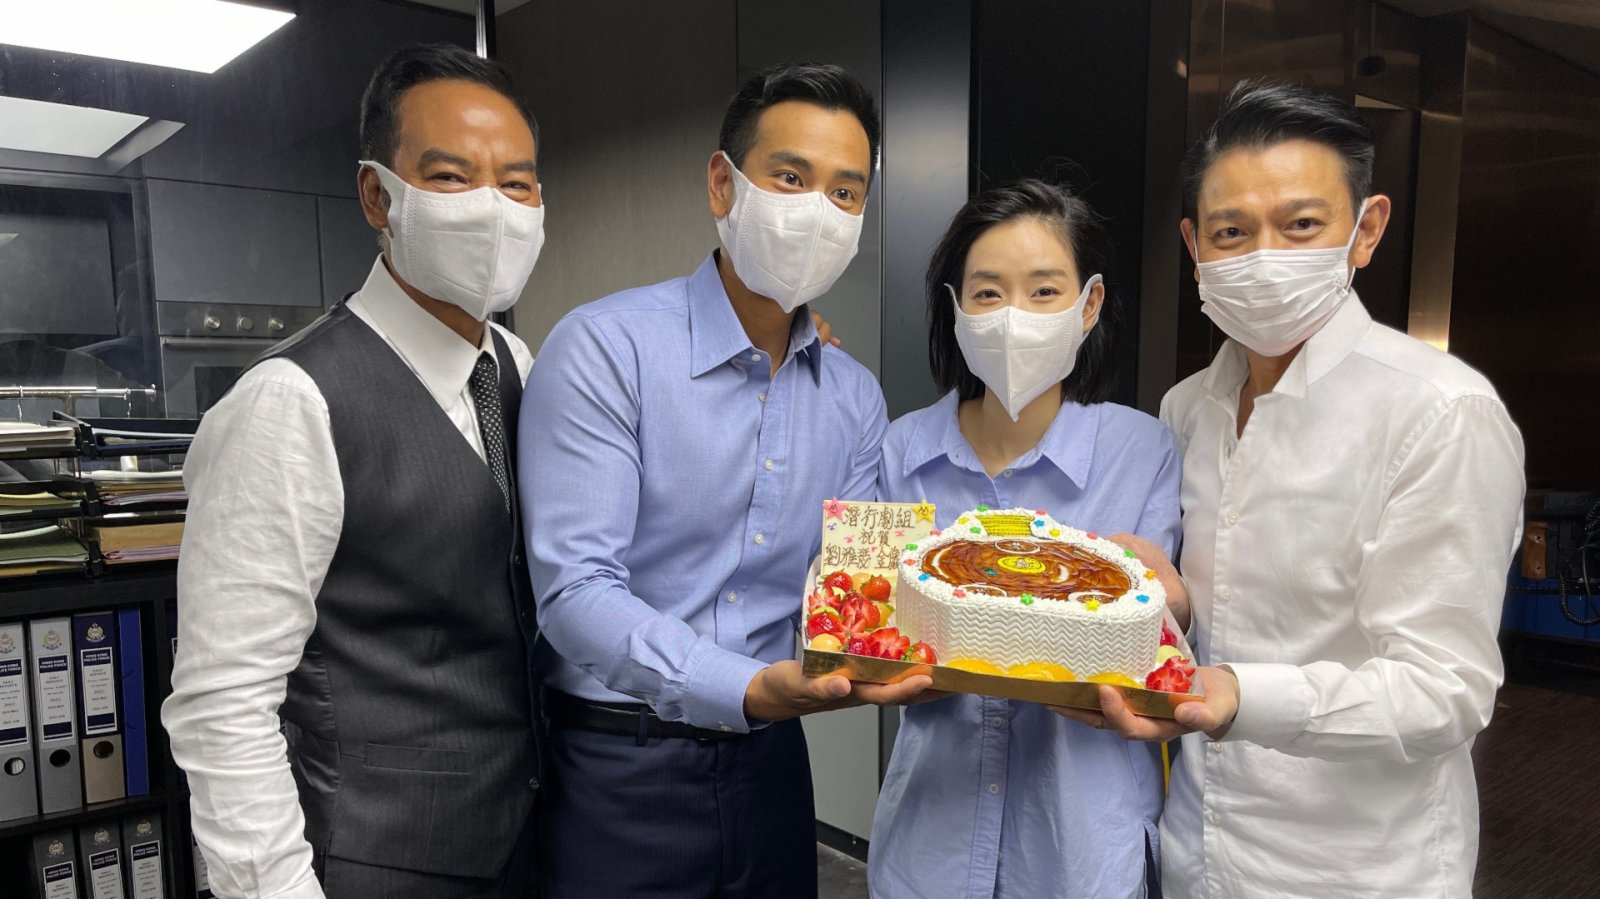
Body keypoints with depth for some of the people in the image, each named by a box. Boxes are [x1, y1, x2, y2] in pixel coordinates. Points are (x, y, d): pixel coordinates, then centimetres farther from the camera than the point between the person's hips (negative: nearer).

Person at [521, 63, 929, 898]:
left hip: (769, 763, 5)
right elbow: (574, 588, -21)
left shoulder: (855, 398, 3)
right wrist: (751, 691, -33)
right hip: (615, 767, -4)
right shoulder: (605, 348, -14)